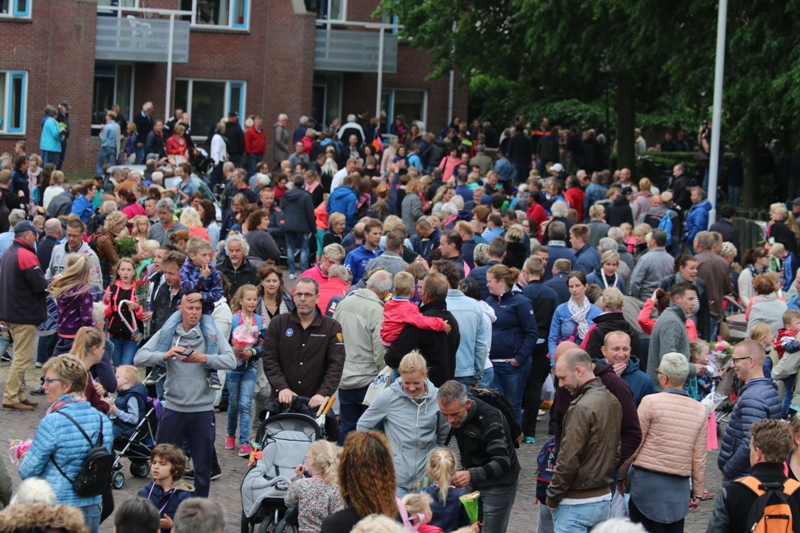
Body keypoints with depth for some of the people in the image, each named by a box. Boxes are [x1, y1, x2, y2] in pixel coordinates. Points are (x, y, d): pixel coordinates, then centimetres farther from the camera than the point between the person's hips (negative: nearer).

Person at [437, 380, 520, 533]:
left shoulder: (490, 419, -29)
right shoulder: (455, 410, -7)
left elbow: (502, 463, -35)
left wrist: (471, 475, -49)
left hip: (499, 483, -7)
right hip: (473, 481, 7)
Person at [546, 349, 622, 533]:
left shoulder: (581, 408, -20)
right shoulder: (613, 401, 8)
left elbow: (568, 460, -20)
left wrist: (552, 497, -10)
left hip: (577, 503, -9)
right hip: (604, 497, 9)